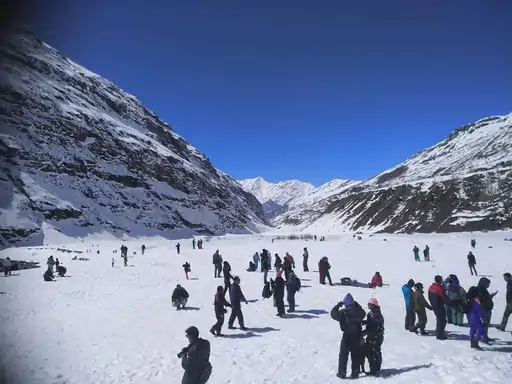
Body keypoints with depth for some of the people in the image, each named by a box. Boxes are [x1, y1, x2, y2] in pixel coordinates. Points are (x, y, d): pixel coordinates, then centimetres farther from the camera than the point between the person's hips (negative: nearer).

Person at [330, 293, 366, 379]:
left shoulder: (342, 312, -13)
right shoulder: (358, 311, -4)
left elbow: (333, 313, 1)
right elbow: (363, 313, 20)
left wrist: (338, 305, 9)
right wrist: (357, 305, 21)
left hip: (347, 336, -3)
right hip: (357, 336, 3)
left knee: (343, 355, 7)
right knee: (356, 355, 14)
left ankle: (342, 373, 8)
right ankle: (355, 373, 18)